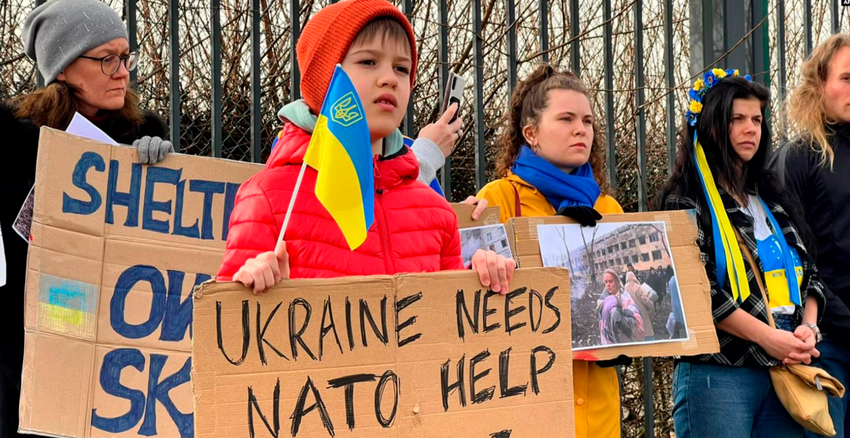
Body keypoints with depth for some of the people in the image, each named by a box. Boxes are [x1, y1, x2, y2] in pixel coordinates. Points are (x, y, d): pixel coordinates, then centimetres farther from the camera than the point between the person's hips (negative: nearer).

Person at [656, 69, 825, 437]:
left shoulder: (773, 200, 18)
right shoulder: (687, 202, -3)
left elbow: (808, 272, 18)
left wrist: (808, 326, -1)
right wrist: (767, 337, -16)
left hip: (784, 370, 6)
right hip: (717, 375, -6)